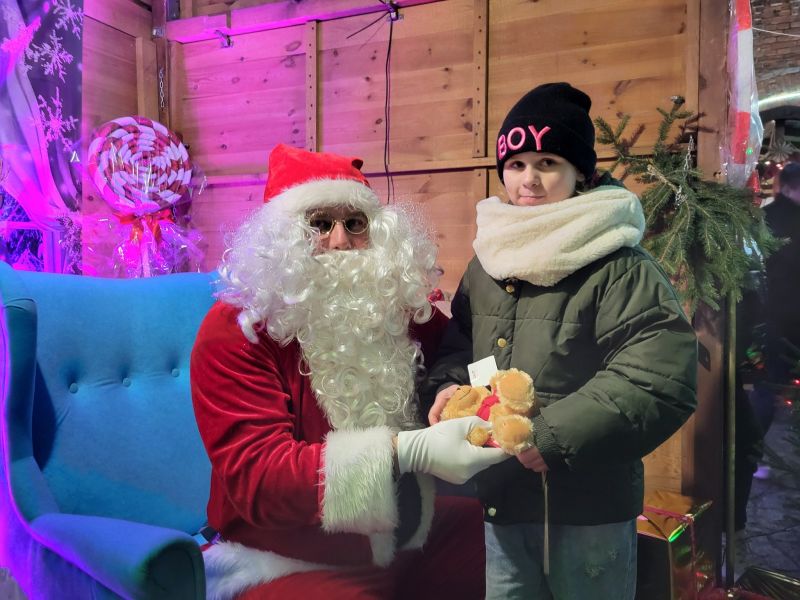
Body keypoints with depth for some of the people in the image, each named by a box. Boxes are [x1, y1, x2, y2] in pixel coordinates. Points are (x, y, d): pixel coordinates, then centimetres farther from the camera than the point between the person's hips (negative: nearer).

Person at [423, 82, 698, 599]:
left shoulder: (619, 266, -15)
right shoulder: (487, 261, 6)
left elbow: (662, 381, -22)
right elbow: (458, 344, 17)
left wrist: (551, 434, -24)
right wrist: (448, 385, -4)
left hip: (589, 508, -5)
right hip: (500, 499, 6)